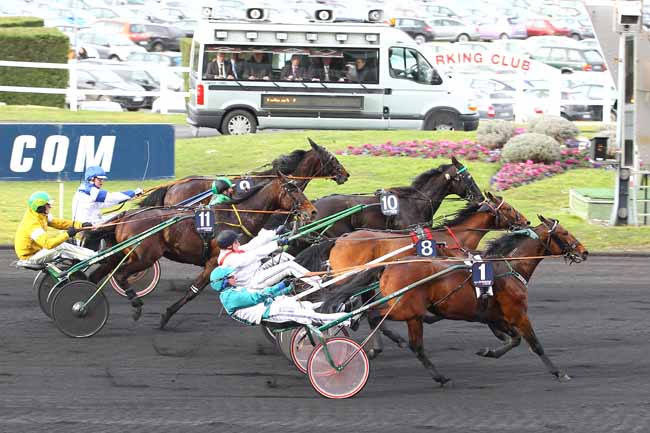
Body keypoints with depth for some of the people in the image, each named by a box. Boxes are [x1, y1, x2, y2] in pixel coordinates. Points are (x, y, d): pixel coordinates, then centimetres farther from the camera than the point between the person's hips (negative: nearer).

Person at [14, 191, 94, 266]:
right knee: (61, 247, -18)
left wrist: (81, 225, -5)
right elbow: (48, 244, -39)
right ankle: (92, 257, -14)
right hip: (29, 257, -10)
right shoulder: (33, 224, -31)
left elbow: (57, 222, 3)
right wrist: (67, 234, -38)